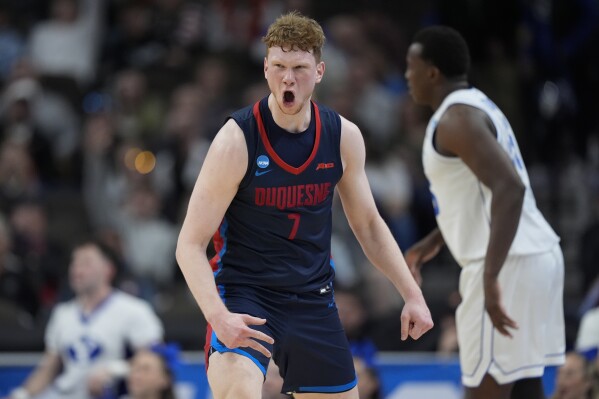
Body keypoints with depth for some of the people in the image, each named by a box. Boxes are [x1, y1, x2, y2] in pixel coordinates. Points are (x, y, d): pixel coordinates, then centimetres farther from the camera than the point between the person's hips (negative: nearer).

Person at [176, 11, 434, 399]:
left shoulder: (343, 137, -2)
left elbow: (368, 224, 14)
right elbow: (190, 244, -16)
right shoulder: (237, 140, -16)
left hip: (312, 297, 5)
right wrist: (218, 316, -31)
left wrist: (412, 294, 5)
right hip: (244, 296, -5)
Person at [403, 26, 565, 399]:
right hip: (535, 256, 10)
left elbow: (510, 188, -28)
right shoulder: (478, 106, 17)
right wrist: (434, 241, 31)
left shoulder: (457, 119, -15)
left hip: (509, 263, -10)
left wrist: (491, 277, -31)